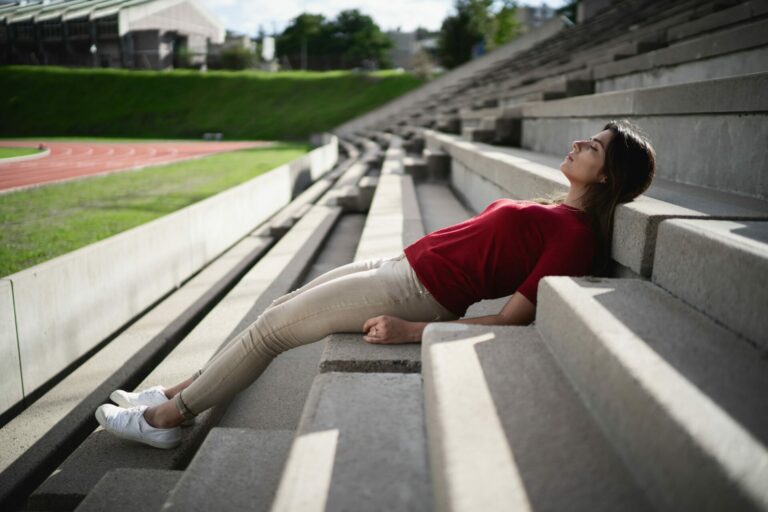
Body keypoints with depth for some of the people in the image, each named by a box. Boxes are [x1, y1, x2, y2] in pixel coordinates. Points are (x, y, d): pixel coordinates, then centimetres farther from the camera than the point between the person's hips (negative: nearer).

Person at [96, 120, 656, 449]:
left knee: (271, 328, -1)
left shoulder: (575, 234, -15)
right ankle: (174, 396, 27)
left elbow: (512, 319, -21)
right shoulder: (558, 212, 13)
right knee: (277, 311, 12)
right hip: (401, 266, 9)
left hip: (416, 294, -9)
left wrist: (410, 331, -22)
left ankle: (166, 417, 18)